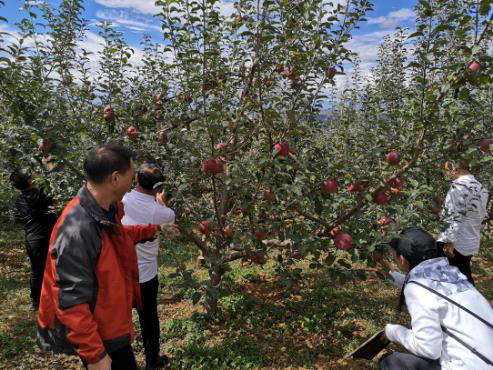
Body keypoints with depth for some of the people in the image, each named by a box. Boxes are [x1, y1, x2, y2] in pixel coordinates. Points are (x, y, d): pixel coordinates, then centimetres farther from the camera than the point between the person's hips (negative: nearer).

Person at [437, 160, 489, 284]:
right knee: (464, 278, 18)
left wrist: (449, 241, -22)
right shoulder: (481, 188, 13)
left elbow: (456, 216, -22)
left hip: (456, 243, -9)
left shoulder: (459, 184, -15)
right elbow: (481, 215, 17)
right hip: (471, 244, 9)